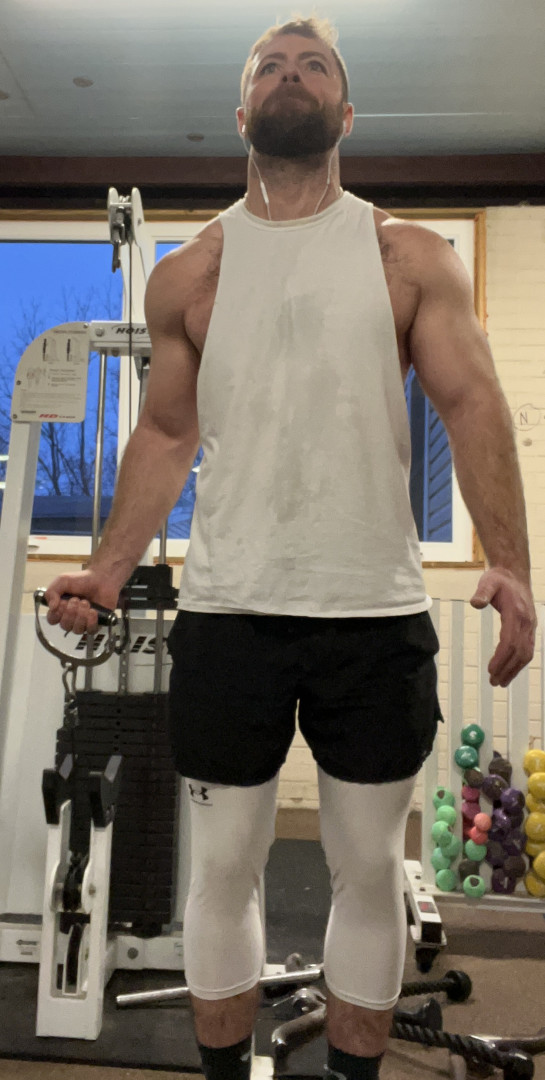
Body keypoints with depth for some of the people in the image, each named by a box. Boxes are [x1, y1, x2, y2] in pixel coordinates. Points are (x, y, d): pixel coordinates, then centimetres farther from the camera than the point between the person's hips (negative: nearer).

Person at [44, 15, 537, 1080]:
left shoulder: (411, 256, 7)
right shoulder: (190, 272, 9)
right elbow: (166, 433, 10)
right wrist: (108, 570, -1)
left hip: (378, 613, 0)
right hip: (227, 612, 1)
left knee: (367, 867, 12)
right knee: (224, 865, 11)